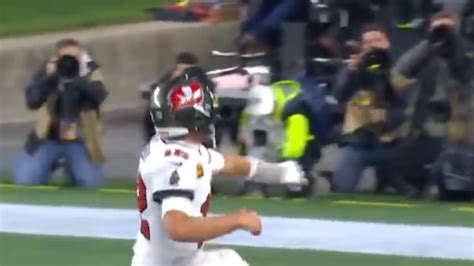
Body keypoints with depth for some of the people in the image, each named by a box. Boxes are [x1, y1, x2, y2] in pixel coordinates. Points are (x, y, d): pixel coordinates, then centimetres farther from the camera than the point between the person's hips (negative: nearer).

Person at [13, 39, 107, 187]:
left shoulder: (90, 72, -8)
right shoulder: (48, 70, -6)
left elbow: (99, 96, -27)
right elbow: (32, 101, -18)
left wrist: (78, 79, -39)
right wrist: (49, 77, -30)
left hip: (80, 141, 0)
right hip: (49, 138, 0)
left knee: (91, 182, -14)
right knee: (25, 179, -13)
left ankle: (71, 166, 23)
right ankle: (49, 165, 23)